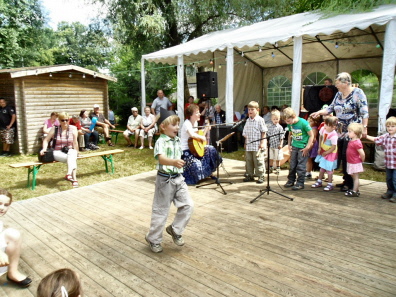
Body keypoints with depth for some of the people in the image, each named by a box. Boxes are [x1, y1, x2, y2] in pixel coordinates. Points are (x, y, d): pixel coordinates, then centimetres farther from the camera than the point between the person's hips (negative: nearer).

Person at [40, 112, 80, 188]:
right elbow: (46, 140, 5)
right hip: (58, 153, -1)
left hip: (70, 152, 1)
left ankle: (69, 174, -50)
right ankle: (74, 179, -42)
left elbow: (75, 143, 2)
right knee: (72, 159, -32)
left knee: (72, 154, -37)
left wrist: (75, 153, -2)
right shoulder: (55, 129, 4)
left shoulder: (73, 128, 4)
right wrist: (44, 149, -12)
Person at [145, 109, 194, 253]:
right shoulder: (161, 141, -16)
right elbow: (161, 158, -35)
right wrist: (174, 162, -51)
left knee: (188, 205, -2)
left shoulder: (177, 141, 8)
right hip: (165, 180, -7)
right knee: (160, 211, 6)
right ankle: (153, 239, 25)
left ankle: (175, 230, 20)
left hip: (178, 178, 7)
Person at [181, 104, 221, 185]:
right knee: (196, 164, -29)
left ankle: (208, 173, 22)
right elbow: (192, 134, -39)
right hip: (186, 151, -10)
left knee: (211, 150, 10)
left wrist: (206, 129, 7)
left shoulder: (195, 122, 9)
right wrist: (202, 137, -24)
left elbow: (198, 136, 15)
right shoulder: (187, 123, -19)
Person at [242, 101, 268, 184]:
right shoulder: (248, 120, 12)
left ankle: (261, 176, 10)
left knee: (258, 161, -1)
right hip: (248, 146, 6)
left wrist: (262, 143, -12)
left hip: (257, 146, -6)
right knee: (248, 160, 11)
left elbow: (263, 132, -7)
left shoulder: (260, 120, -6)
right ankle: (250, 175, 23)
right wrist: (245, 143, 15)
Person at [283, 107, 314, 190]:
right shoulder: (290, 124, -1)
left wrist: (307, 148, -14)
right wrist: (289, 145, 8)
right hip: (294, 146, 6)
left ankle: (300, 183, 9)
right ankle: (291, 180, 23)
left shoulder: (303, 123, -19)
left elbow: (311, 135, -12)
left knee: (301, 166, -2)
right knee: (292, 165, 10)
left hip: (303, 148, -5)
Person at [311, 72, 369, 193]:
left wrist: (364, 128, -16)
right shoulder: (338, 94, 13)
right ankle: (346, 180, 20)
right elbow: (331, 108, 17)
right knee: (341, 156, 7)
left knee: (347, 156, -8)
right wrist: (319, 112, 2)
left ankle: (350, 183, 4)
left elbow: (364, 112, -11)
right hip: (341, 131, 7)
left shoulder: (357, 92, -8)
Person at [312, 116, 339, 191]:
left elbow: (333, 147, -25)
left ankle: (330, 184, 14)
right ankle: (319, 181, 32)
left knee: (328, 169, 0)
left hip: (330, 153, -8)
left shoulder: (334, 136, -31)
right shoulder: (323, 129, -12)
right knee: (322, 168, 19)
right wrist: (320, 148, 5)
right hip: (323, 151, 8)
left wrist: (325, 153, -15)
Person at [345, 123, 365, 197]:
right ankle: (356, 190, 30)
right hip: (350, 162, 9)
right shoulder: (351, 141, 5)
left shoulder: (357, 143, -24)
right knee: (354, 177, 18)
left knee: (355, 177, 1)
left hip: (355, 163, -9)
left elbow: (362, 154, -25)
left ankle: (355, 192, 9)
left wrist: (362, 160, -9)